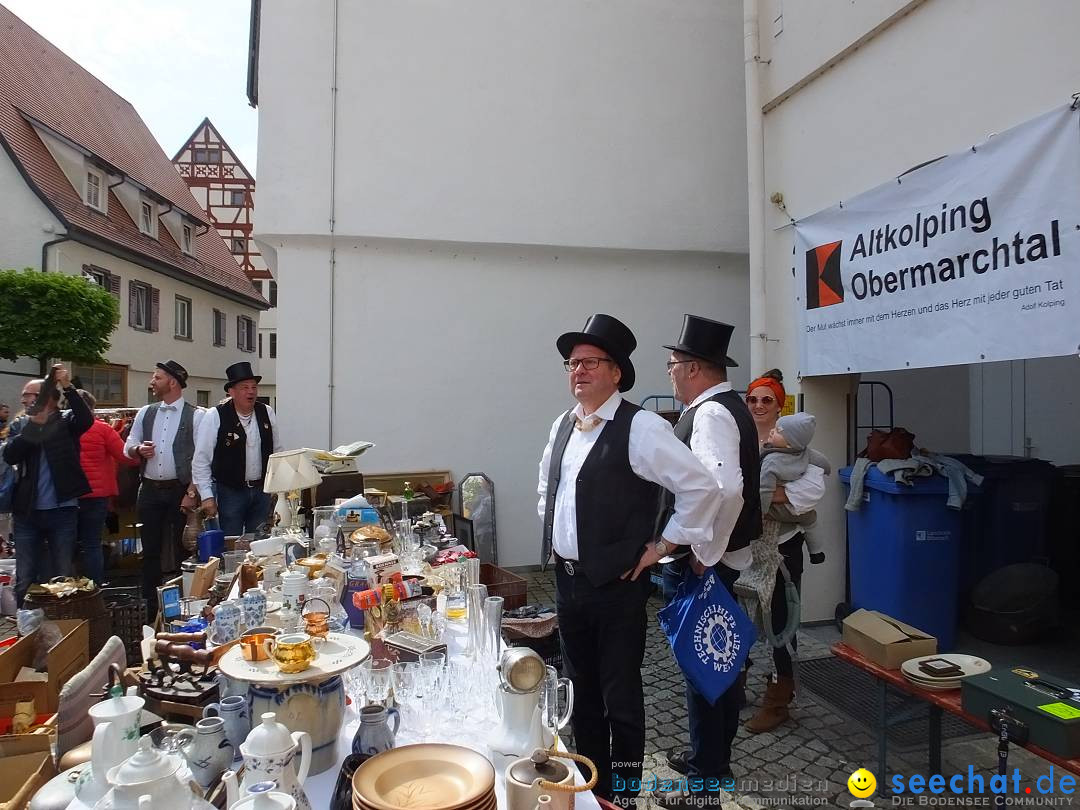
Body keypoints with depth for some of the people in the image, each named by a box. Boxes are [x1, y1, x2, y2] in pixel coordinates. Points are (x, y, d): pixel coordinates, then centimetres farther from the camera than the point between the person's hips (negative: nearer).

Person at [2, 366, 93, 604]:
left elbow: (87, 420, -22)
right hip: (27, 512, 3)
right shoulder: (19, 426, 7)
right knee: (24, 579, 10)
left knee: (64, 577, 7)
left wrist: (68, 387, -30)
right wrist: (34, 424, -19)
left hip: (63, 510, -3)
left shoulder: (66, 420, -1)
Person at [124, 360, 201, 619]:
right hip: (150, 490, 5)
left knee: (183, 550, 1)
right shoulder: (145, 413, 10)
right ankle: (150, 609, 21)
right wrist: (139, 450, -8)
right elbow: (128, 447, 16)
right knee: (151, 551, 11)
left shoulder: (195, 416, -6)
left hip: (180, 490, -5)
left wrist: (191, 492, -16)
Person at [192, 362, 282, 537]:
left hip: (262, 490, 4)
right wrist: (207, 496, -11)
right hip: (229, 491, -4)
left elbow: (277, 451, 11)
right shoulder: (215, 417, -10)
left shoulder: (267, 413, 2)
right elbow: (201, 460, -8)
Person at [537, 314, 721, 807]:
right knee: (581, 692, 20)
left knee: (620, 698, 8)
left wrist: (663, 546, -13)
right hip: (567, 580, 7)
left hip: (616, 586, -7)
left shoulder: (639, 427, -16)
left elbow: (701, 487, -19)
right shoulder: (562, 425, 7)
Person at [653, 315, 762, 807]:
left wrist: (704, 555, -24)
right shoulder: (724, 407, 10)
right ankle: (712, 754, 39)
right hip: (711, 556, 10)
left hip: (702, 564, -10)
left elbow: (725, 490, -36)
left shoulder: (710, 414, -21)